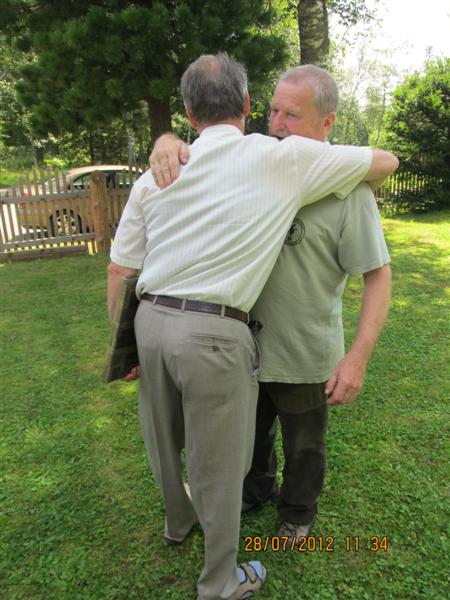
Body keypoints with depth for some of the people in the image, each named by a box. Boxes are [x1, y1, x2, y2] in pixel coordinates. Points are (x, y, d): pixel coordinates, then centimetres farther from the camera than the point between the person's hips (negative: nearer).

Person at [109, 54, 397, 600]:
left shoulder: (156, 174, 6)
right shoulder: (284, 158, -5)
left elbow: (119, 270, 7)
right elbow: (385, 162, 8)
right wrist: (354, 188, 30)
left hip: (150, 320, 6)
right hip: (213, 333, -5)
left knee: (164, 439, 27)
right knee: (219, 466, 14)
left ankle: (178, 519, 57)